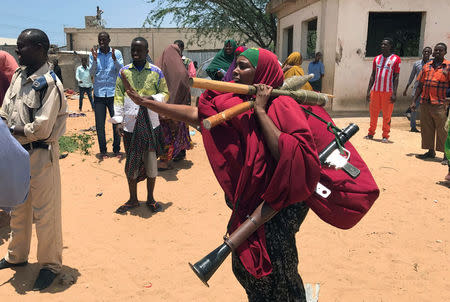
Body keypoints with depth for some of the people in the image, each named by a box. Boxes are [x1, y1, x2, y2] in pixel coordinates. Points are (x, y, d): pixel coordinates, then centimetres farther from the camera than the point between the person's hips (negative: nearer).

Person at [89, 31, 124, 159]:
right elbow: (92, 74, -2)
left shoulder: (117, 53, 4)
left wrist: (114, 59, -23)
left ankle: (116, 149, 18)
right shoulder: (93, 54, 5)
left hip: (114, 93, 0)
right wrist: (95, 60, -17)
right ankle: (102, 150, 13)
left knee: (117, 122, 4)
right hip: (99, 94, 1)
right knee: (100, 124, 3)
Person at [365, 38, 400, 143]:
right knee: (373, 113, 7)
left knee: (387, 115, 0)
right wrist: (368, 91, 10)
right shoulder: (377, 58, 14)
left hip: (388, 91, -4)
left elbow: (396, 77, -4)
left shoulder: (396, 59, 0)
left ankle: (385, 136, 7)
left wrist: (394, 93, -11)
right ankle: (371, 133, 17)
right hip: (375, 90, 4)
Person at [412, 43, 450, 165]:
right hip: (425, 103, 5)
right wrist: (414, 101, 9)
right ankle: (430, 151, 24)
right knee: (427, 129, 11)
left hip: (440, 104, -5)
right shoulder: (427, 66, 14)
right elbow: (420, 85, 15)